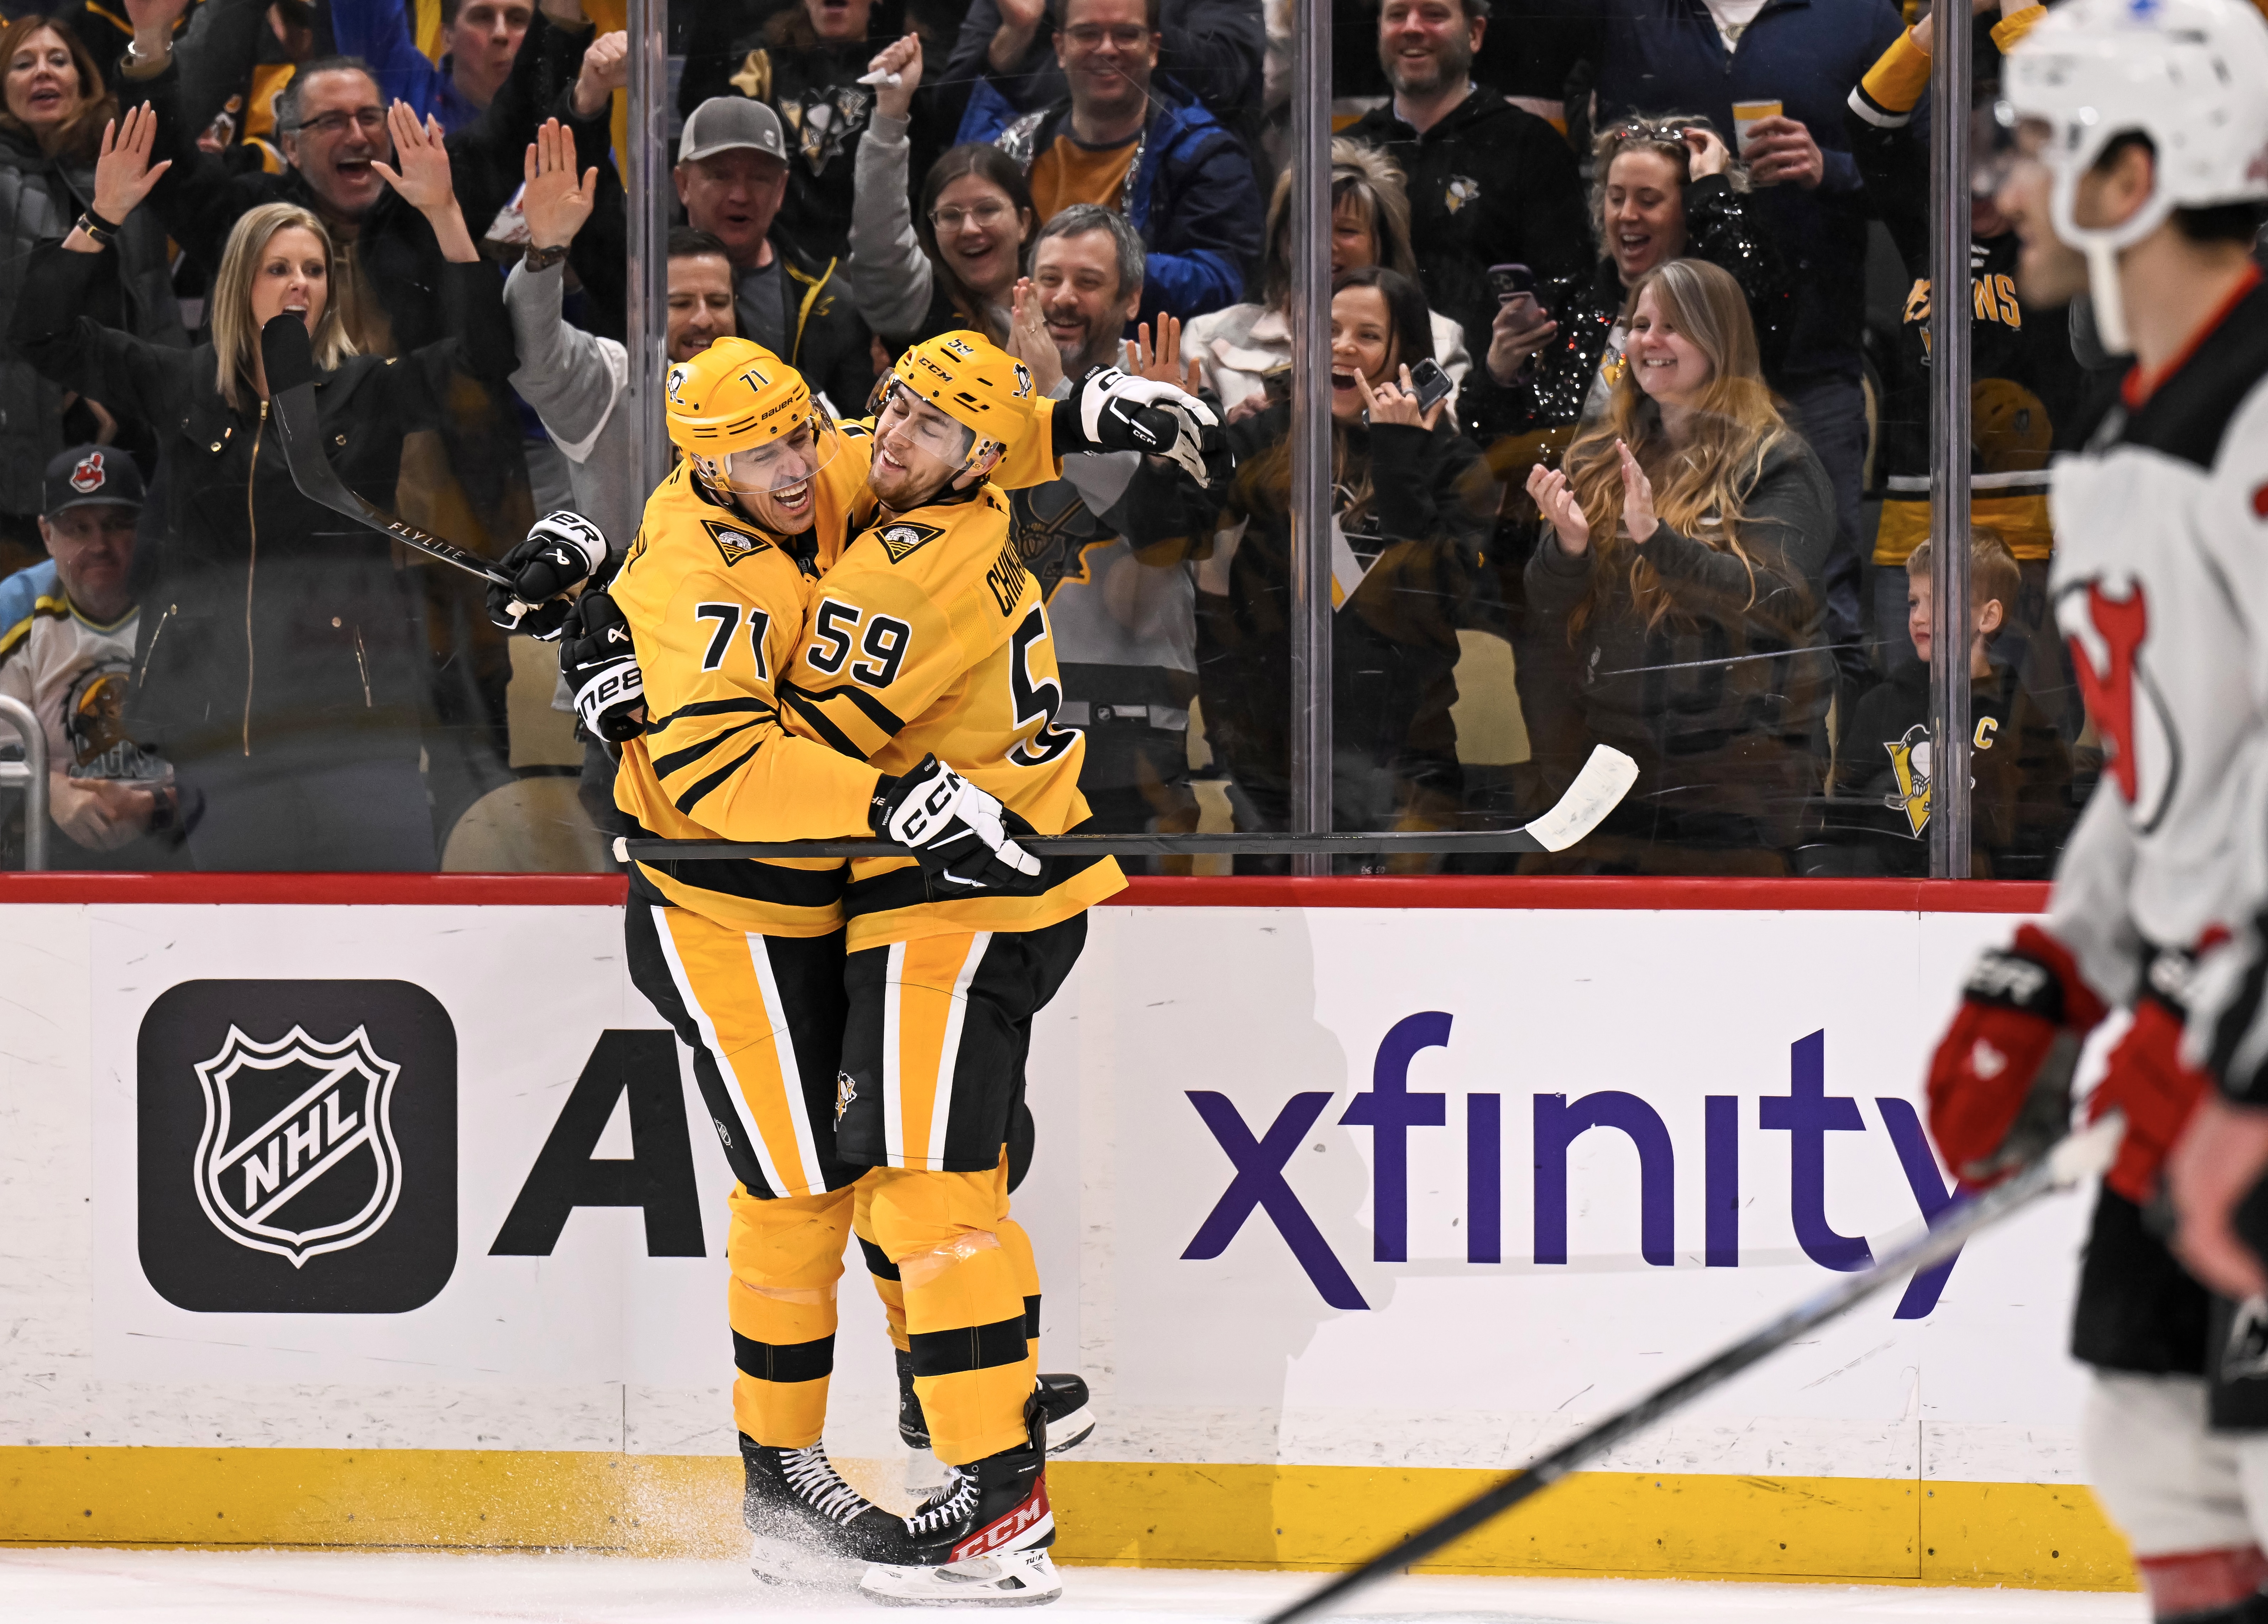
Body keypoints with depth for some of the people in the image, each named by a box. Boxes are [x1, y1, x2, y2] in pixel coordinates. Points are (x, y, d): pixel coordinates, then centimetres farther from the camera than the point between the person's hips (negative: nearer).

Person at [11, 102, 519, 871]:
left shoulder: (369, 390, 6)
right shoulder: (186, 386, 12)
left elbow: (483, 356, -9)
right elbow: (43, 333, 10)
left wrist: (444, 216, -17)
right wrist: (101, 218, -1)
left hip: (354, 711, -2)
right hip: (220, 713, 2)